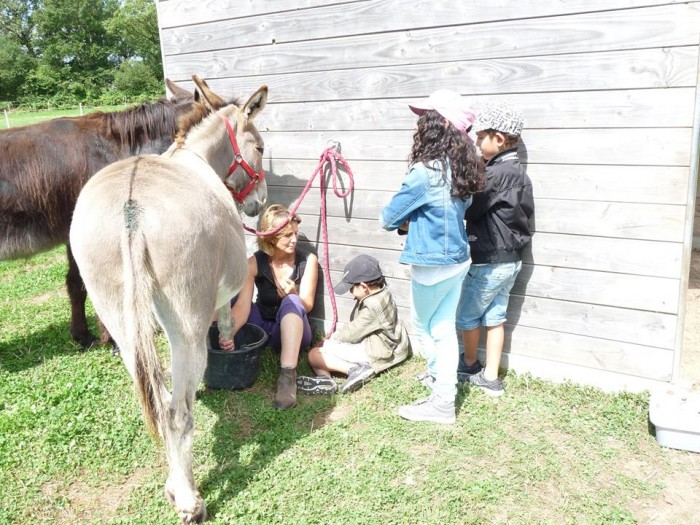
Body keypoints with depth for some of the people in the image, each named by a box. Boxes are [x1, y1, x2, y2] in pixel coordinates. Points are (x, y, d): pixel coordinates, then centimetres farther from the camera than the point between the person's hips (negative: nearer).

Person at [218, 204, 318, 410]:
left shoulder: (308, 261, -12)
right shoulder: (254, 263, -11)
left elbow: (306, 306, -12)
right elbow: (242, 306, -22)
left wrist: (292, 294, -35)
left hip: (292, 331, -2)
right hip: (261, 325, 2)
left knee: (291, 302, -36)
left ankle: (288, 377, -47)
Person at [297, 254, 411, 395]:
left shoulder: (373, 307, -25)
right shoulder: (379, 294, 5)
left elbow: (352, 332, -16)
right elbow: (354, 325, 13)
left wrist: (333, 337, 1)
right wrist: (336, 336, 5)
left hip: (374, 353, -11)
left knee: (315, 355, -14)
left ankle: (355, 369, -22)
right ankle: (324, 379, -18)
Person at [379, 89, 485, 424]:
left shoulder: (425, 172, -23)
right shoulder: (461, 169, 2)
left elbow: (388, 219, -12)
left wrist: (404, 220, 9)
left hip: (432, 264, -7)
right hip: (457, 259, 7)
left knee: (422, 328, 12)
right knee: (443, 329, 15)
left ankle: (442, 403, 23)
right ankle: (445, 396, 25)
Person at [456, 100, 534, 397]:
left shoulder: (497, 174, -21)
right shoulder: (518, 172, 8)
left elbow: (470, 209, -18)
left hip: (489, 261, -9)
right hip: (510, 259, 9)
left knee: (466, 315, 11)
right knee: (494, 317, 14)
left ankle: (469, 365, 31)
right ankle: (489, 377, 21)